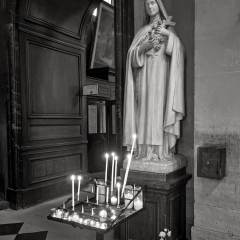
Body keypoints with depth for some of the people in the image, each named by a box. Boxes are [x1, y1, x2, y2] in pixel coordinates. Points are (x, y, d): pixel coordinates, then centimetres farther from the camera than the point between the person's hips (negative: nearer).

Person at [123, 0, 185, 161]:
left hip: (161, 74, -3)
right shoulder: (142, 31, 23)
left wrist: (168, 35, -13)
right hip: (145, 75, 3)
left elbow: (178, 49, 1)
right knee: (146, 110, -6)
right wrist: (144, 47, -7)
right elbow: (132, 54, 12)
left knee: (160, 108, -13)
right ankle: (146, 150, -6)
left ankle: (161, 150, -11)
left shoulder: (168, 27, 15)